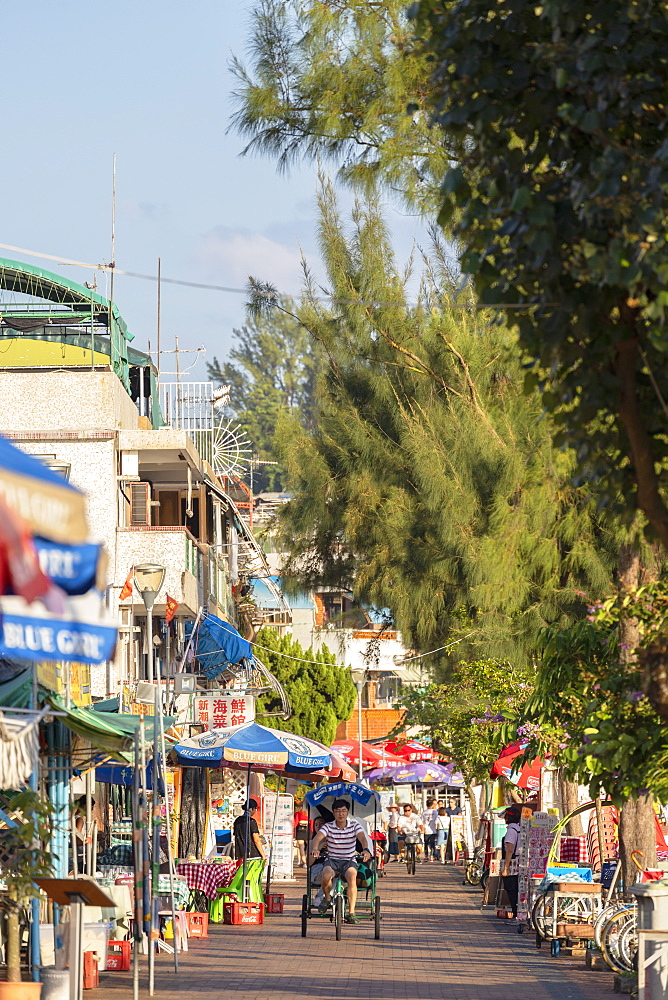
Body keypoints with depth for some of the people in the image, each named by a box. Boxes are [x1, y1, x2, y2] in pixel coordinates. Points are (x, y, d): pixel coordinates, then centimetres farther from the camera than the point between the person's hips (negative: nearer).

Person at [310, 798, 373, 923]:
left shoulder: (354, 826, 0)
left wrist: (367, 850, -40)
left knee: (352, 877, -34)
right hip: (331, 861, 0)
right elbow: (318, 838, -17)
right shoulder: (328, 827, 0)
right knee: (326, 875, -34)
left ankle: (351, 913, -32)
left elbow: (363, 838, -17)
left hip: (349, 861, 0)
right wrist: (314, 849, -41)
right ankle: (327, 898, -1)